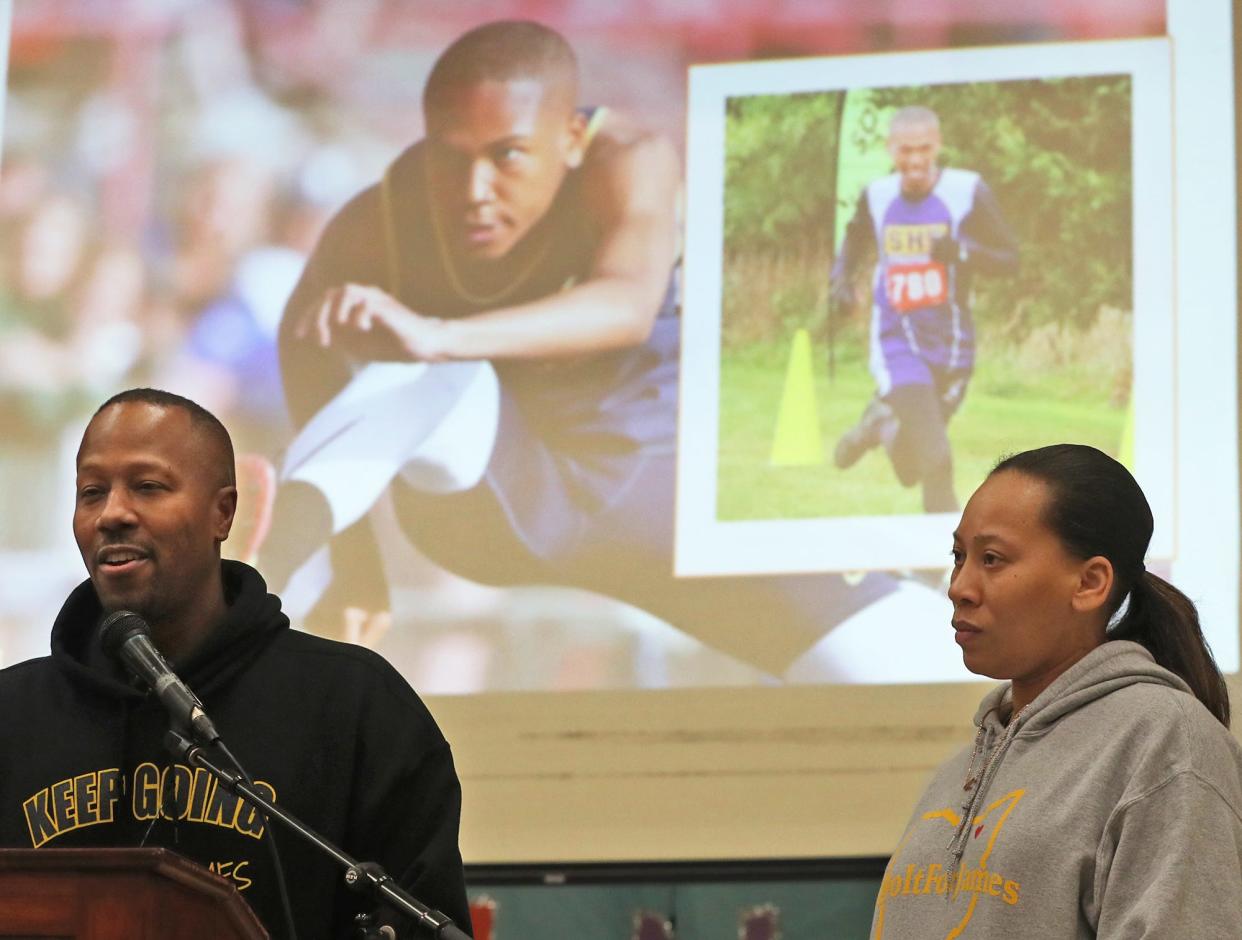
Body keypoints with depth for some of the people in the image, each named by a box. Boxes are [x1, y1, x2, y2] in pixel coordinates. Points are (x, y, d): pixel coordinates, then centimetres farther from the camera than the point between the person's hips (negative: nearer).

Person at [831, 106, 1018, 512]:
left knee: (912, 470, 14)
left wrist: (962, 252, -25)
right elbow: (856, 239, 20)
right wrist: (842, 277, 1)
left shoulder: (968, 192, -9)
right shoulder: (876, 196, -2)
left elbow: (1010, 260, -6)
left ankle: (880, 423, 46)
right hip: (898, 345, -1)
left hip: (951, 346, 1)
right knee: (935, 462, -20)